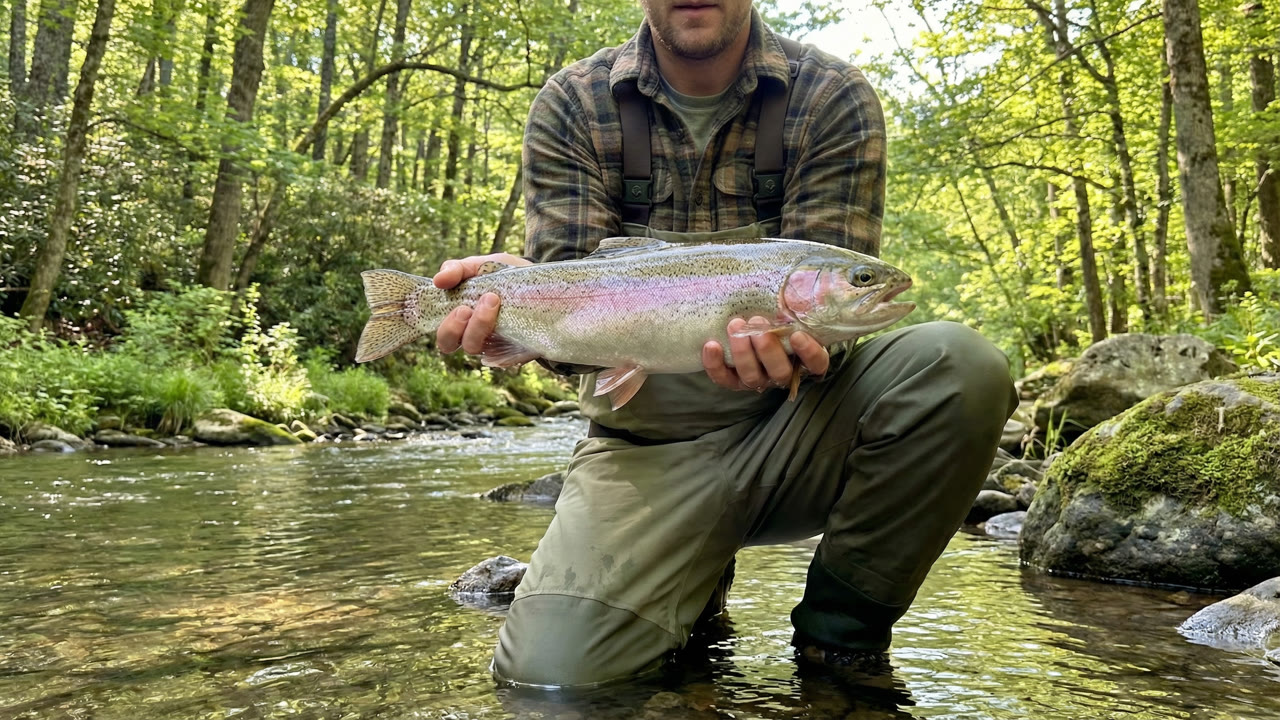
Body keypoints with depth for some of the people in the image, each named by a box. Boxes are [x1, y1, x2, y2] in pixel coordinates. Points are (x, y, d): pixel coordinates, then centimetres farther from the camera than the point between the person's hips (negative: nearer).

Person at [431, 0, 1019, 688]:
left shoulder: (834, 100, -3)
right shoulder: (571, 107, -1)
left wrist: (795, 345, -35)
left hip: (792, 430, 1)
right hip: (645, 447, 0)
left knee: (958, 362, -29)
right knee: (548, 671, -21)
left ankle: (838, 631, -7)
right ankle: (690, 578, 16)